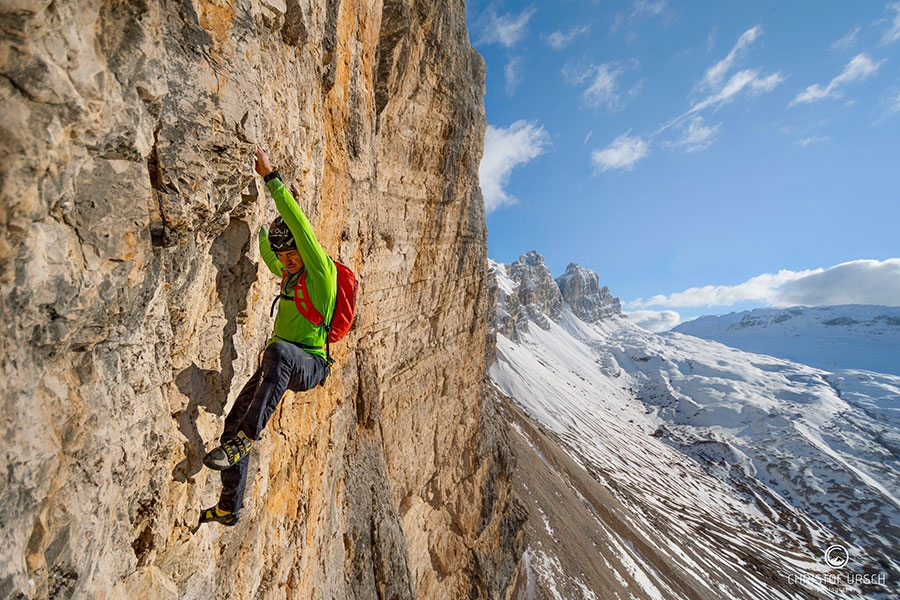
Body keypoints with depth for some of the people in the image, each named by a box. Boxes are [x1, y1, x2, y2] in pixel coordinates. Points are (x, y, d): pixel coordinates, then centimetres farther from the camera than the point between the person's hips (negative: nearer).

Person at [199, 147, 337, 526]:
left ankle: (246, 437, -33)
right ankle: (229, 509, 21)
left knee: (279, 351, -42)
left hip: (309, 364, -8)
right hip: (281, 365, 8)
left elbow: (299, 223, -22)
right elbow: (268, 256, 34)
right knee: (234, 419, 4)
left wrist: (271, 178, -21)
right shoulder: (289, 273, 12)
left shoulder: (322, 270, -11)